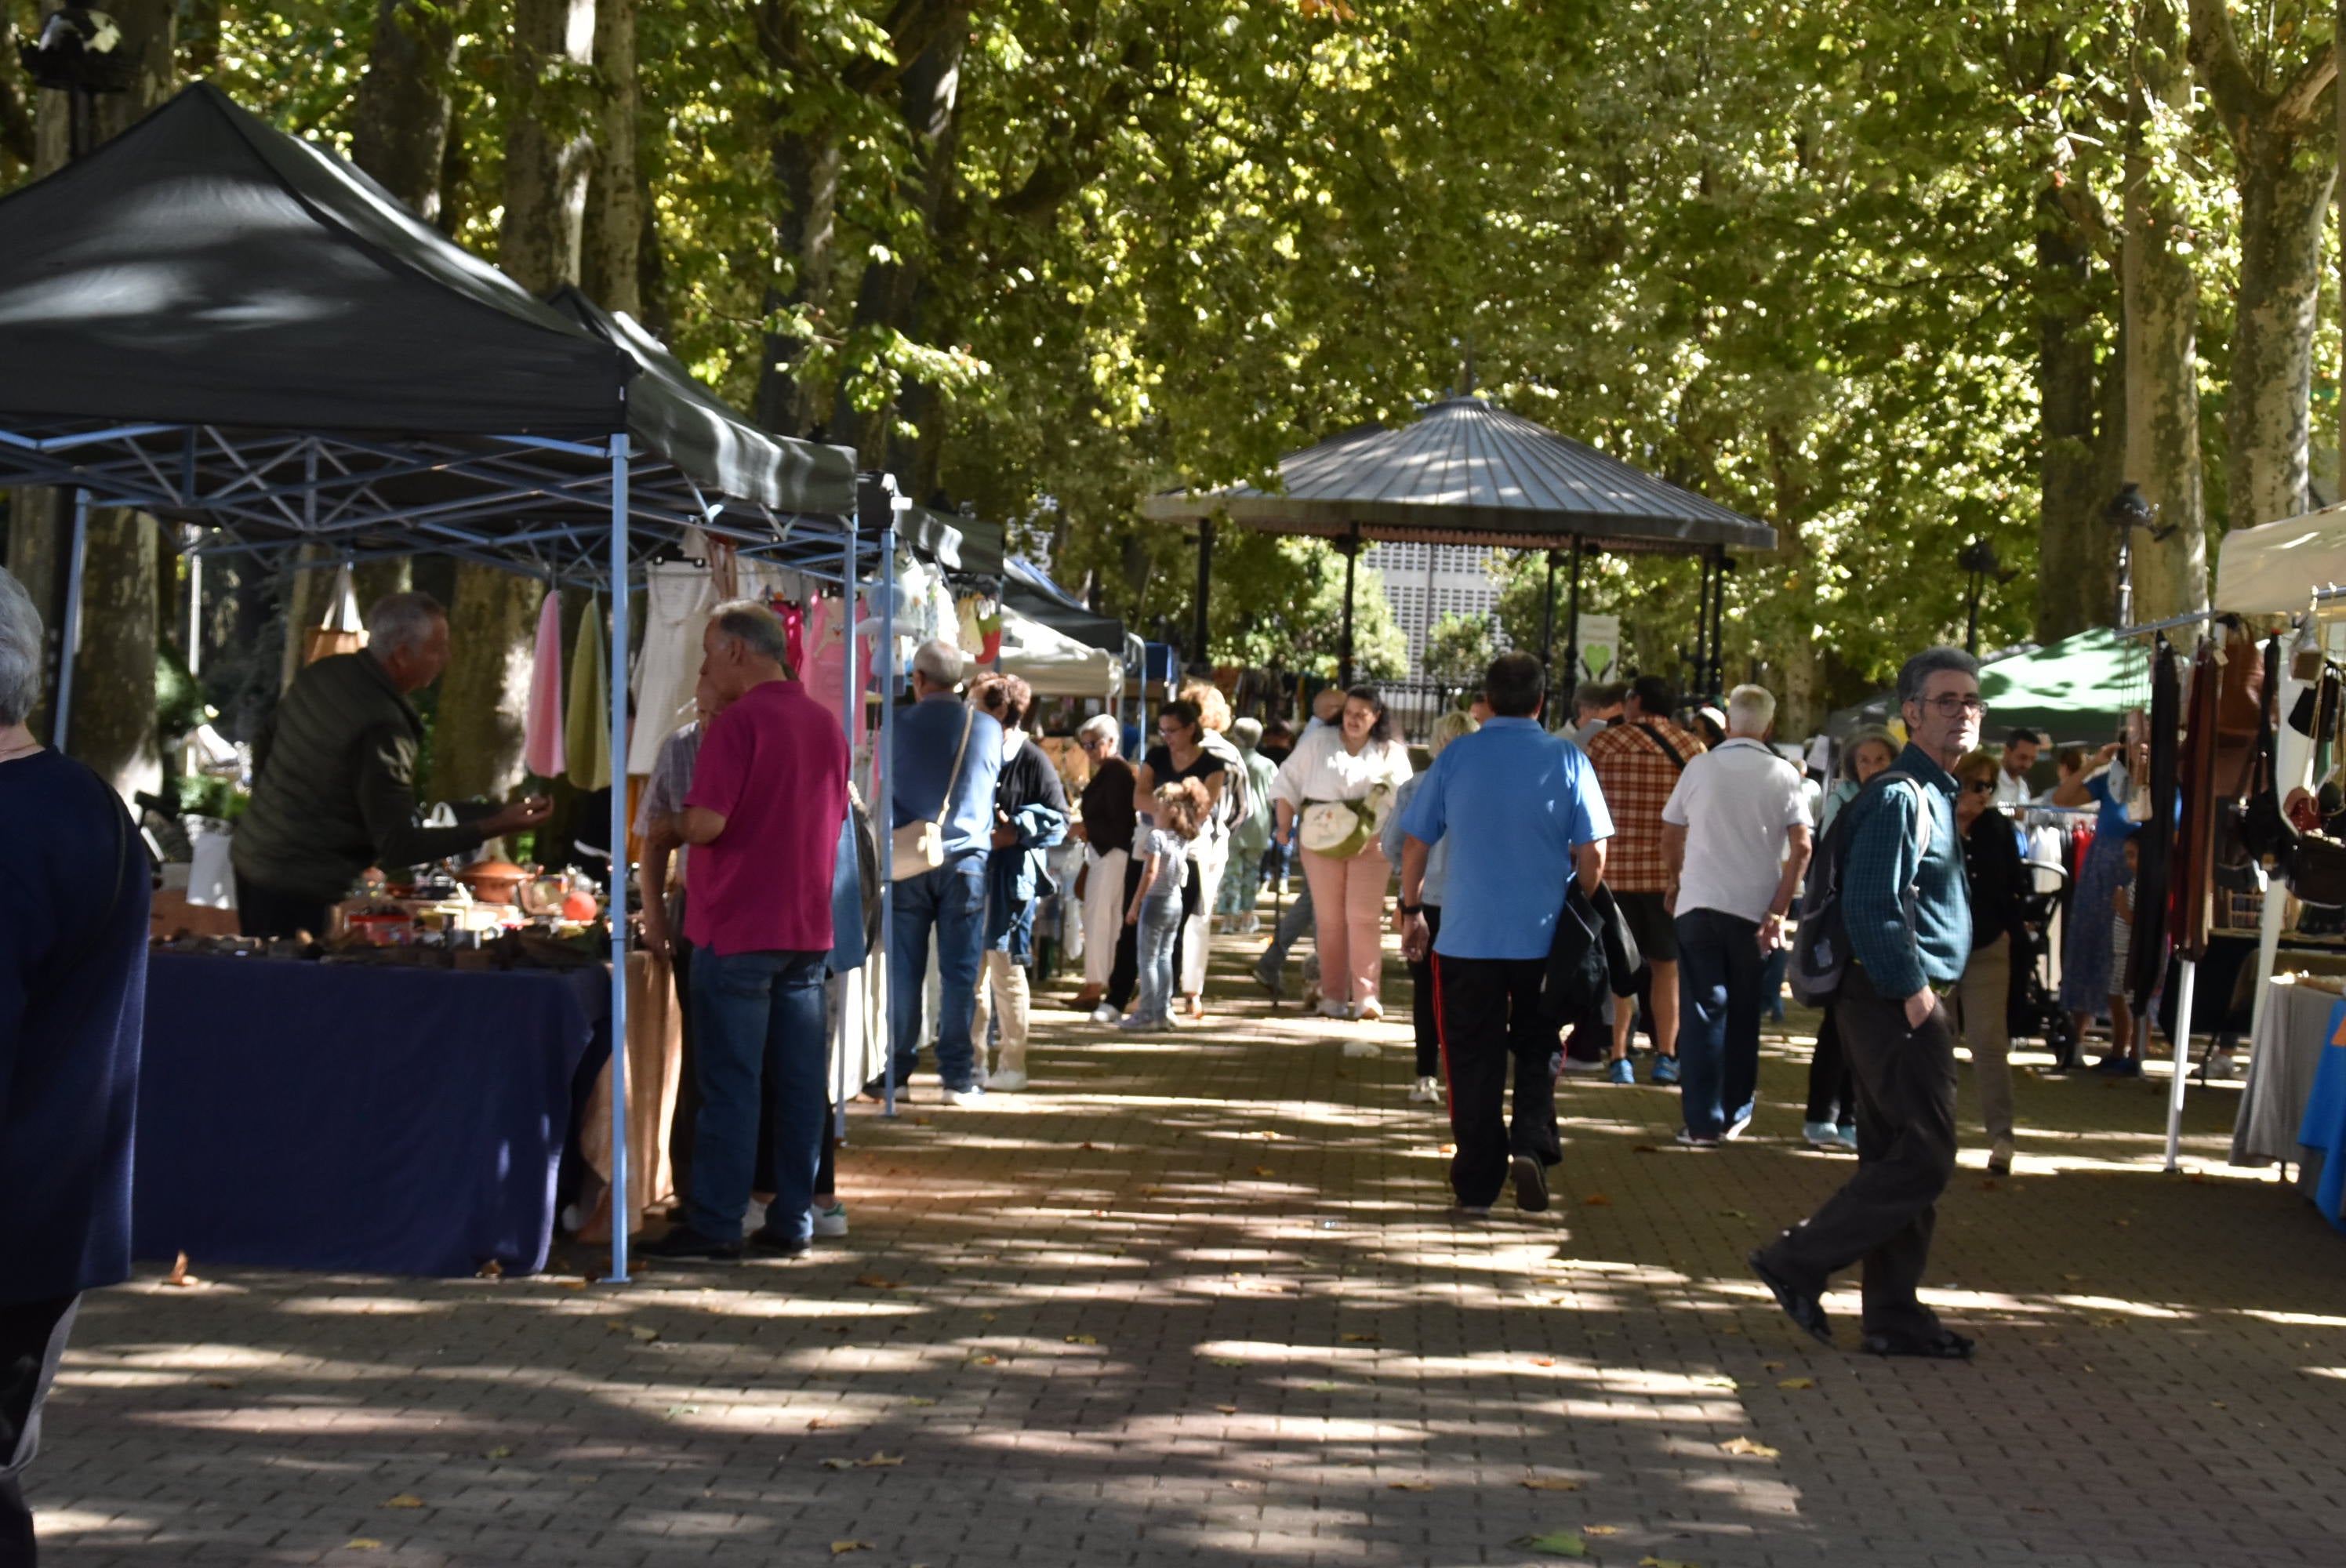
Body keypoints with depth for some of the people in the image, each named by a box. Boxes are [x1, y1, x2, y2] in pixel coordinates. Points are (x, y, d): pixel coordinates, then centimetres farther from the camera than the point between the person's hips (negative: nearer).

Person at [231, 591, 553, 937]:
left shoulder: (323, 673, 1)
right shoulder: (383, 729, -24)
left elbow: (265, 742, 16)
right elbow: (397, 847, -23)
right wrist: (496, 827, -25)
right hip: (299, 890, -9)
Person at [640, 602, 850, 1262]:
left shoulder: (737, 723, -13)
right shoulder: (827, 724, 11)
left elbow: (707, 822, -20)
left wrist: (670, 828, 1)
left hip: (737, 929, -7)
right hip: (809, 929, 7)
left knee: (729, 1083, -3)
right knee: (801, 1083, 7)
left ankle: (714, 1224, 0)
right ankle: (793, 1222, 11)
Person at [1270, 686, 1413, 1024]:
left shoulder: (1391, 753, 7)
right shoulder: (1316, 743, 8)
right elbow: (1288, 784, 11)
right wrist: (1285, 827, 5)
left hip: (1370, 845, -1)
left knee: (1364, 918, -7)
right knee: (1329, 919, 3)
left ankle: (1366, 996, -7)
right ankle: (1334, 996, 9)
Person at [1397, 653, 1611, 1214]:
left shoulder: (1456, 756, -2)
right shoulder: (1567, 760, -4)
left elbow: (1414, 842, 2)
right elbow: (1592, 854, -5)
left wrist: (1412, 909, 15)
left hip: (1466, 936, 0)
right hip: (1544, 937, 0)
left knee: (1474, 1061, 8)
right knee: (1537, 1051, 16)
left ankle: (1475, 1184, 10)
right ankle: (1532, 1143, -6)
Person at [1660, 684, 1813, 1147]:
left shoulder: (1700, 768, 1)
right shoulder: (1783, 775, -2)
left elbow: (1670, 837, 10)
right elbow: (1800, 848, -9)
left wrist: (1677, 883, 28)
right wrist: (1778, 910, -6)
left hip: (1699, 905, 0)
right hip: (1755, 912, 0)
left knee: (1702, 1012, 1)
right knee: (1744, 1015, 14)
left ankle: (1703, 1122, -4)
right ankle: (1735, 1113, 22)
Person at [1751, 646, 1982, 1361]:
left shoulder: (1935, 794, 18)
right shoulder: (1899, 796, -14)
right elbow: (1870, 906, -22)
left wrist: (1920, 988, 15)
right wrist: (1911, 992, -19)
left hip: (1904, 998, 10)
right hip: (1896, 999, -10)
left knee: (1894, 1158, 12)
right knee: (1923, 1159, -10)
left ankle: (1894, 1314, 17)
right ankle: (1798, 1262, -4)